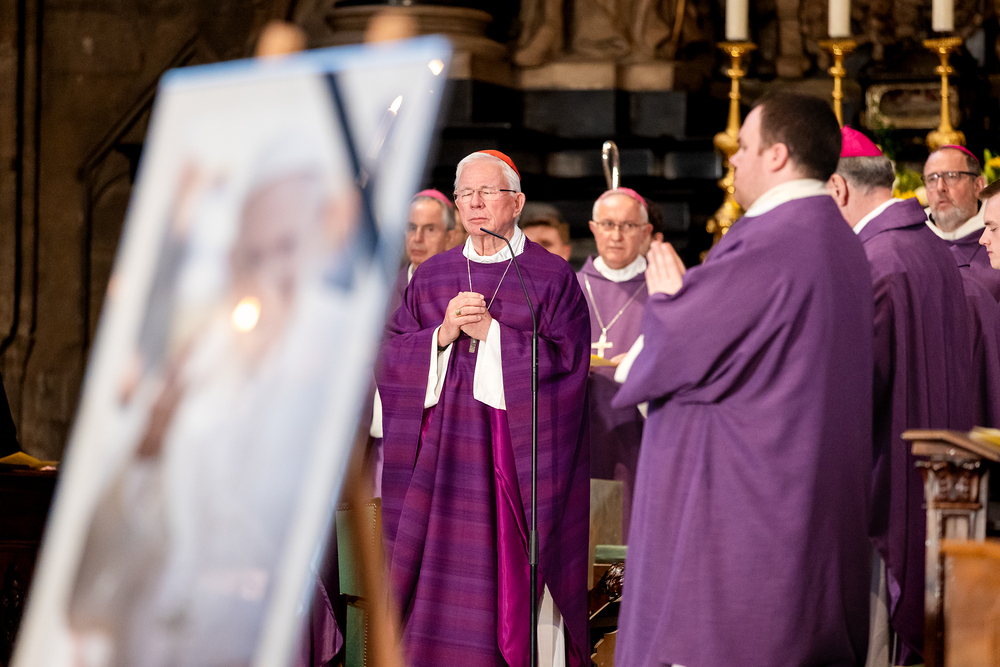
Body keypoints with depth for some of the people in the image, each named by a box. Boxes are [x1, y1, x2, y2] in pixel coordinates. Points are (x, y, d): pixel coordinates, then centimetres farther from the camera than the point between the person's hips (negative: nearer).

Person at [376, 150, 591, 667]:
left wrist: (491, 333, -13)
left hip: (519, 454, -3)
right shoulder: (431, 276, 13)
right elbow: (390, 354, 8)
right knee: (443, 580, 1)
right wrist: (443, 334, -10)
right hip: (443, 452, 3)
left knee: (511, 576, -4)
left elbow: (567, 359, -8)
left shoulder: (552, 277, 1)